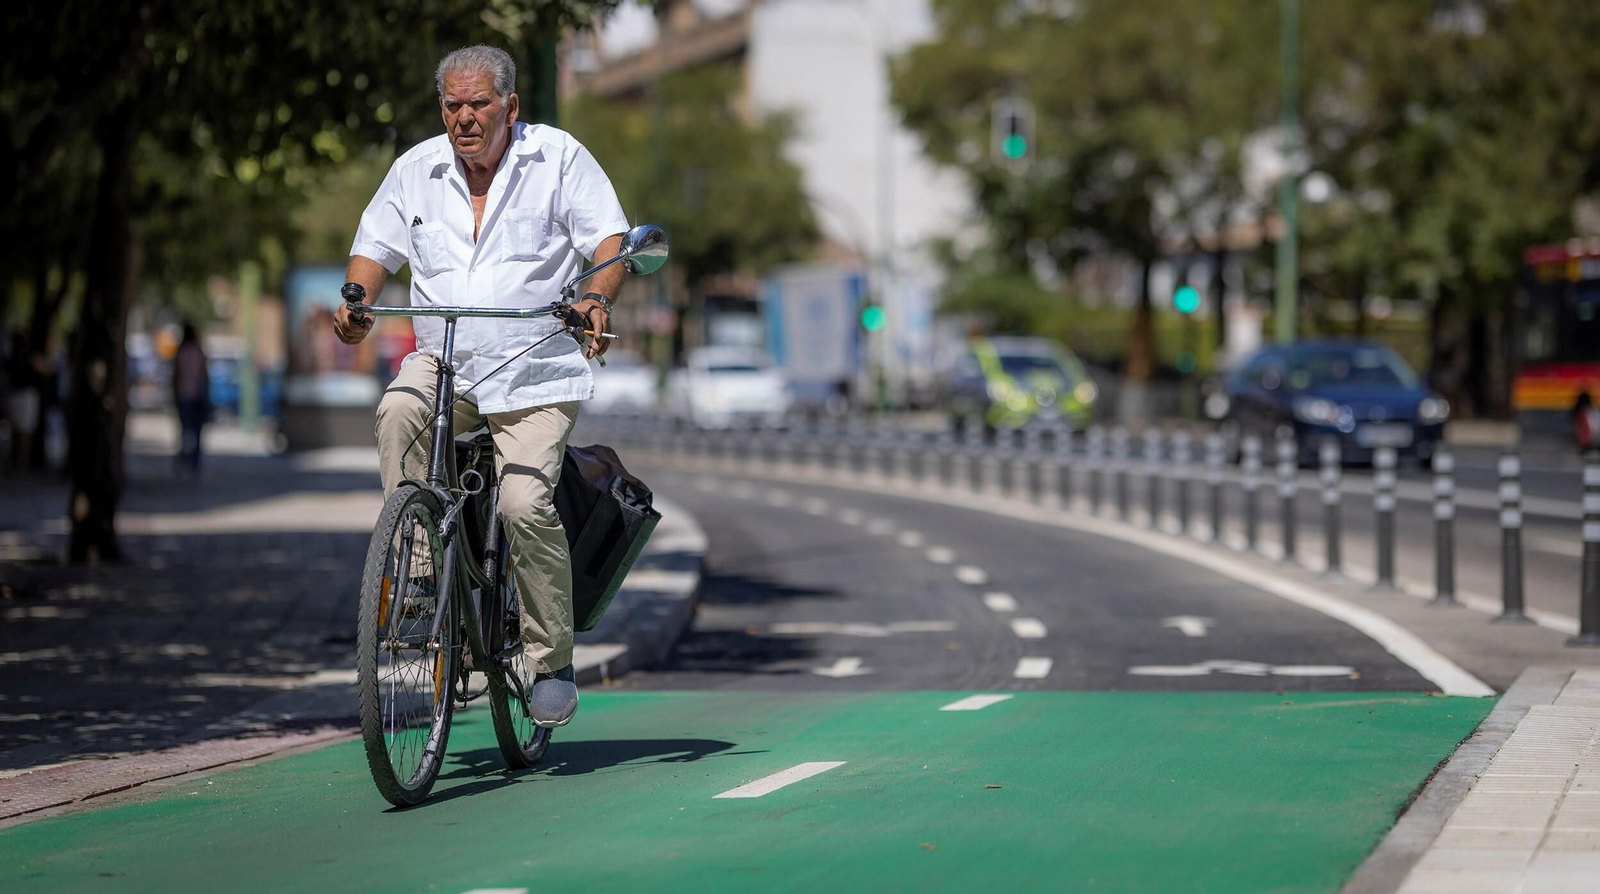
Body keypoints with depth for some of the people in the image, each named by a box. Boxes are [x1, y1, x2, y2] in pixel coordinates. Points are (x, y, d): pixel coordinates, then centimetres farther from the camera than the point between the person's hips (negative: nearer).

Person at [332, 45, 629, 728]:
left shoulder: (559, 158, 1)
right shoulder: (416, 169, 10)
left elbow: (609, 240, -5)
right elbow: (375, 248, 14)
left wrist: (596, 299, -26)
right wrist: (356, 303, -8)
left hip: (535, 370, -3)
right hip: (443, 360, 3)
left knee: (526, 504, -19)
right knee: (398, 415, -31)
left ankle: (552, 662, -3)